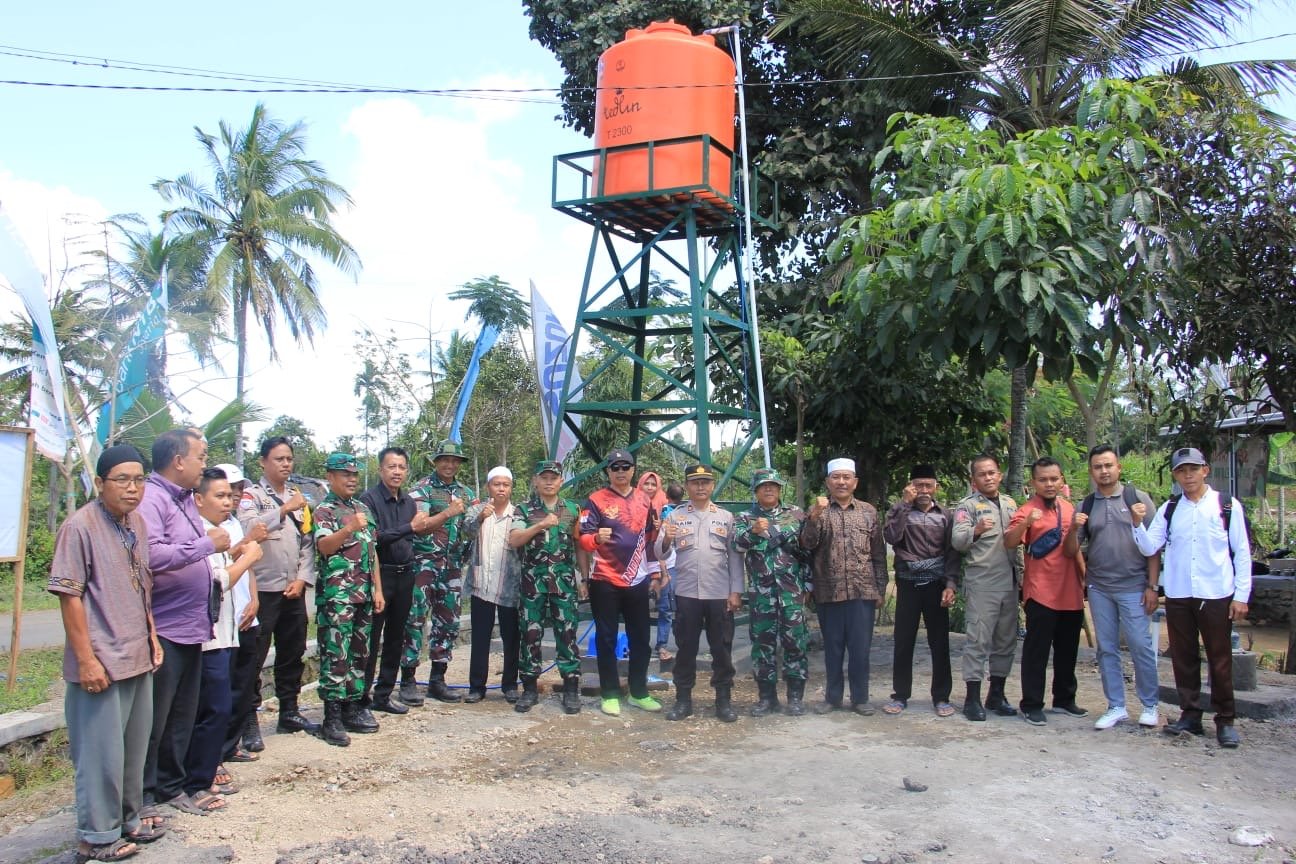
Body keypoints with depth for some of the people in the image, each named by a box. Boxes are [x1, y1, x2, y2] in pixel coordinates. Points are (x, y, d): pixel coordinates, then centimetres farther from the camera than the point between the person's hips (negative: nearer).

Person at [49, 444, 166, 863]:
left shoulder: (138, 523, 8)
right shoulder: (79, 526, -15)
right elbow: (69, 596, -16)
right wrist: (86, 659, -17)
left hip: (139, 657, 8)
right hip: (102, 663, -7)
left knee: (135, 746, 18)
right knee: (102, 751, 4)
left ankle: (127, 818, 34)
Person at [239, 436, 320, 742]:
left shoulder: (298, 498, 13)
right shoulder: (251, 496, -3)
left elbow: (308, 542, 11)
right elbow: (250, 528, -23)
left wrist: (302, 579, 1)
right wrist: (285, 509, -28)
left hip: (294, 590, 6)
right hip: (262, 589, -6)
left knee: (293, 654, 14)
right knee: (253, 657, -1)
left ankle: (289, 711, 26)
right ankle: (249, 721, 8)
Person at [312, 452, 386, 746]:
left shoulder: (363, 508, 16)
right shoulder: (324, 510, -3)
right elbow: (324, 546, -19)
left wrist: (378, 589, 14)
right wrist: (349, 529, -35)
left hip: (363, 595, 7)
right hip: (336, 597, -7)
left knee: (359, 654, 10)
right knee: (336, 656, -6)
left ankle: (352, 708, 19)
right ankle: (332, 718, -2)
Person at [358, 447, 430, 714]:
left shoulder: (409, 502, 11)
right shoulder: (369, 499, -9)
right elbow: (373, 536, -20)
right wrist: (409, 527, -22)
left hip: (404, 576, 7)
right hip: (379, 574, -7)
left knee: (395, 638, 12)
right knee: (370, 639, -2)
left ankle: (383, 695, 23)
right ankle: (362, 697, 7)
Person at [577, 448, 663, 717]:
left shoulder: (644, 500, 10)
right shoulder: (595, 500, -6)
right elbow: (582, 538, -12)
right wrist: (597, 538, -31)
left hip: (637, 581, 5)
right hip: (605, 582, -5)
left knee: (640, 638, 10)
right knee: (607, 639, 3)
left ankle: (639, 692, 22)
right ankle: (610, 695, 12)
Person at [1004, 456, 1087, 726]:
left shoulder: (1068, 508, 10)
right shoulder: (1027, 510, -9)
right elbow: (1009, 543, -24)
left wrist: (1083, 577, 20)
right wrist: (1025, 523, -40)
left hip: (1071, 592, 7)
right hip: (1041, 593, -6)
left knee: (1068, 650, 16)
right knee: (1037, 650, -1)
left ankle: (1064, 699, 29)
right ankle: (1032, 705, 7)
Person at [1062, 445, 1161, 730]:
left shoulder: (1138, 498, 0)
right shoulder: (1085, 506, 9)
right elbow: (1071, 551, 7)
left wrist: (1152, 586, -6)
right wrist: (1073, 530, -13)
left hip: (1133, 586, -3)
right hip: (1099, 588, 4)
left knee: (1141, 646, -2)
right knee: (1106, 649, 8)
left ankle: (1150, 705, 14)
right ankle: (1116, 707, 18)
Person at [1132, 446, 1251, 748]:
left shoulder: (1227, 505, -1)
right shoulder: (1168, 509, 6)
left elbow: (1242, 552, 0)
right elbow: (1149, 548, 1)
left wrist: (1241, 595, -4)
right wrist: (1138, 523, -16)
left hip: (1216, 595, -3)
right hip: (1178, 596, 3)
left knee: (1220, 659, 3)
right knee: (1183, 657, 9)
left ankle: (1225, 720, 15)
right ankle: (1190, 714, 21)